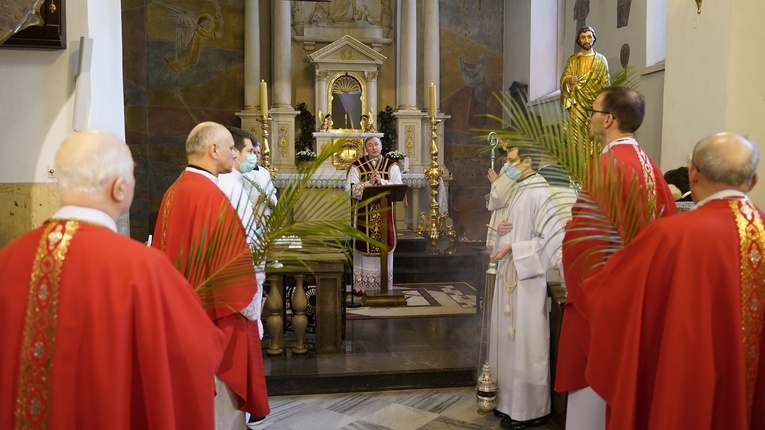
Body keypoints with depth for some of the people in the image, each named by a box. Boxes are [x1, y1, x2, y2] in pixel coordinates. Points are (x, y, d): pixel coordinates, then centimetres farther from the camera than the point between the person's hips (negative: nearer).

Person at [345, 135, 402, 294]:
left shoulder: (391, 166, 7)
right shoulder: (357, 166, 3)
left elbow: (398, 186, -5)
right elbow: (350, 188, -8)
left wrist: (382, 181, -20)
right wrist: (369, 183, -19)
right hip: (364, 213, -1)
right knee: (364, 246, -1)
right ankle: (362, 286, 6)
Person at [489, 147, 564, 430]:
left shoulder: (539, 193, -14)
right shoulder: (517, 191, 12)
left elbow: (550, 240, -18)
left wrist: (512, 248, -18)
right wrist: (503, 232, -1)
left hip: (527, 278, -9)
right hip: (509, 276, 9)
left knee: (525, 342, 0)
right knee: (510, 340, 15)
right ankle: (511, 400, 27)